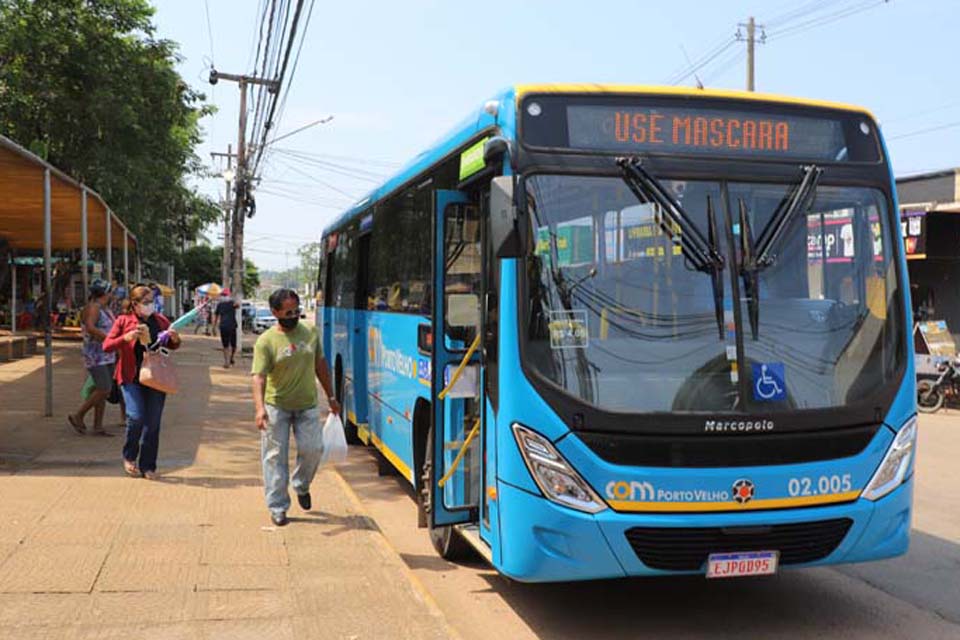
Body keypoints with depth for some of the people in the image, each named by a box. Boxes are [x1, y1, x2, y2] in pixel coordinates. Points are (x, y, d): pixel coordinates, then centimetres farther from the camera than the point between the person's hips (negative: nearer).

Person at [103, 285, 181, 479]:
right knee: (136, 416, -16)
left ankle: (148, 466, 16)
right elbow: (106, 345, -2)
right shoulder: (124, 321, 1)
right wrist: (126, 337, -18)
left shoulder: (161, 320, 9)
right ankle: (129, 456, 11)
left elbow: (172, 346, 20)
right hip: (132, 378, -3)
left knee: (153, 423, 4)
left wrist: (175, 340, -3)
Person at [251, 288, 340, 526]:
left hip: (307, 405, 3)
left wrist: (331, 397, 15)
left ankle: (301, 486, 26)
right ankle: (277, 508, 12)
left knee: (313, 449, -5)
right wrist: (260, 407, -33)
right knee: (275, 457, 1)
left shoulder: (311, 332, 3)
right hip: (276, 406, -3)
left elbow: (320, 365, 14)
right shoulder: (266, 341, -10)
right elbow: (259, 377, -18)